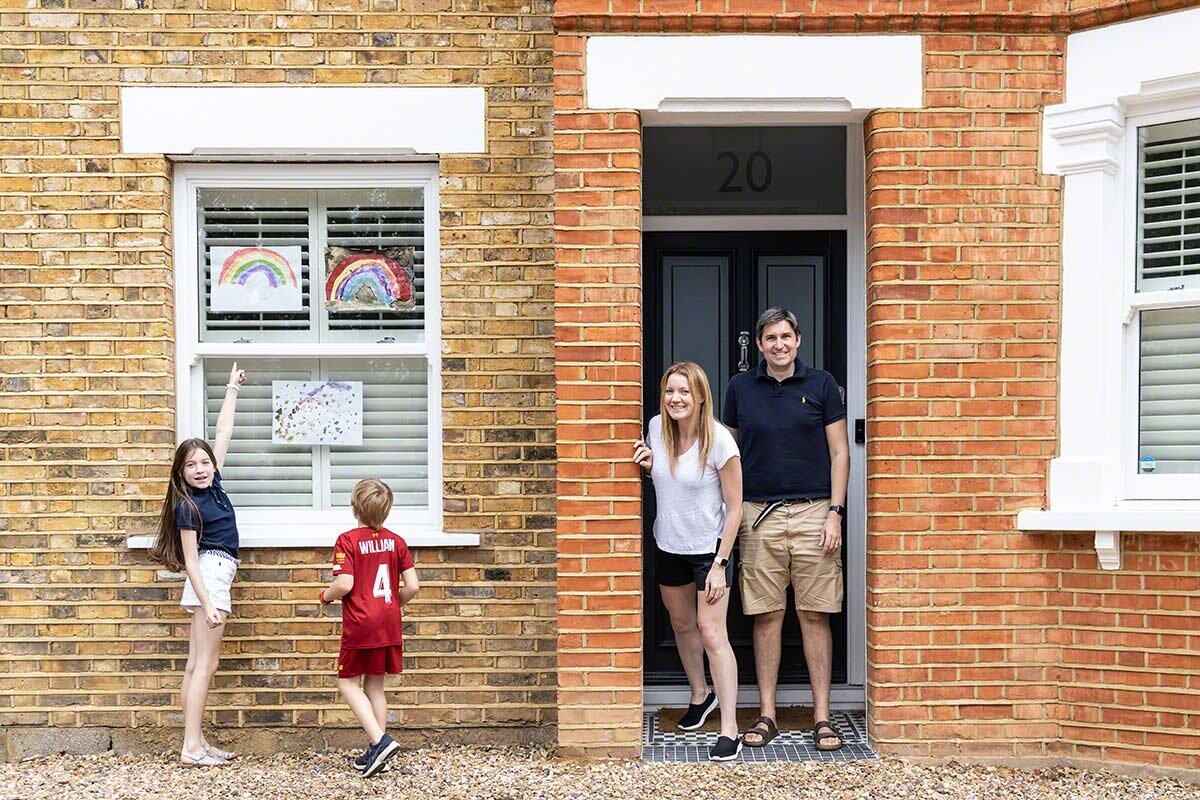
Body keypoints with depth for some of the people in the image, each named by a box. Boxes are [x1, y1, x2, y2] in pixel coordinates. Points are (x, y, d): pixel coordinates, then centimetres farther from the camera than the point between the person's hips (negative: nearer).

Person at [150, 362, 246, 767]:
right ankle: (191, 748, -8)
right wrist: (207, 604, -19)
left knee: (197, 665, 8)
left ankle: (196, 741, 11)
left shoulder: (212, 483, 9)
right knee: (205, 665, -9)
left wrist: (232, 389, 19)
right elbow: (190, 559, -13)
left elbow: (223, 432, 16)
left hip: (216, 573, 8)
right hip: (210, 574, -8)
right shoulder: (187, 507, -11)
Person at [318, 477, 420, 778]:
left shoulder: (347, 541, -10)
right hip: (389, 626, 5)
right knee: (375, 685, 15)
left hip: (360, 626, -5)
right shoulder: (395, 541, 4)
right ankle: (376, 753, 16)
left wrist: (326, 595, 2)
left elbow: (344, 585, -19)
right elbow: (412, 586, 1)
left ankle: (379, 741, -9)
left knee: (348, 683, 7)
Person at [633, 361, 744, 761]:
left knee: (712, 633, -11)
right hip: (668, 546, 6)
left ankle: (729, 729, -8)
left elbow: (734, 508, -15)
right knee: (682, 624, 20)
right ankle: (701, 694, 43)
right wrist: (648, 466, -9)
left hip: (708, 548, -6)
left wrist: (720, 563, -18)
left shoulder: (719, 440, -20)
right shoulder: (656, 428, -5)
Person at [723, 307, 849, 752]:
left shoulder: (821, 385, 3)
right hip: (759, 515, 2)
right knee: (766, 617, 4)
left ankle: (822, 717, 8)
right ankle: (766, 715, 13)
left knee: (815, 616, 1)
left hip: (813, 513, -1)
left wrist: (835, 514, -4)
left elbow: (839, 453, 3)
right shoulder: (740, 388, 8)